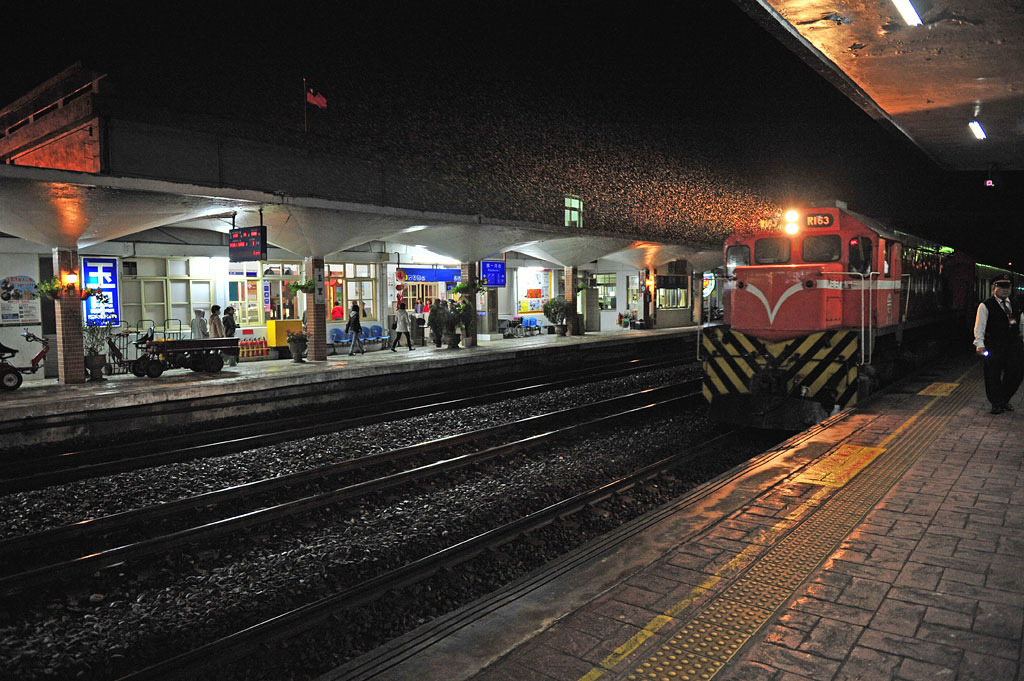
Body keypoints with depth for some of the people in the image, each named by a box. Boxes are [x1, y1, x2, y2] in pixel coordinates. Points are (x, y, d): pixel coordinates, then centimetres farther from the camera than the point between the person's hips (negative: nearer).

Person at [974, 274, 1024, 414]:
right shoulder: (985, 306, -4)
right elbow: (979, 326, -9)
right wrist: (980, 344, -19)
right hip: (994, 346, -5)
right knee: (993, 376, 1)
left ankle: (1005, 400, 24)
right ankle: (996, 404, 16)